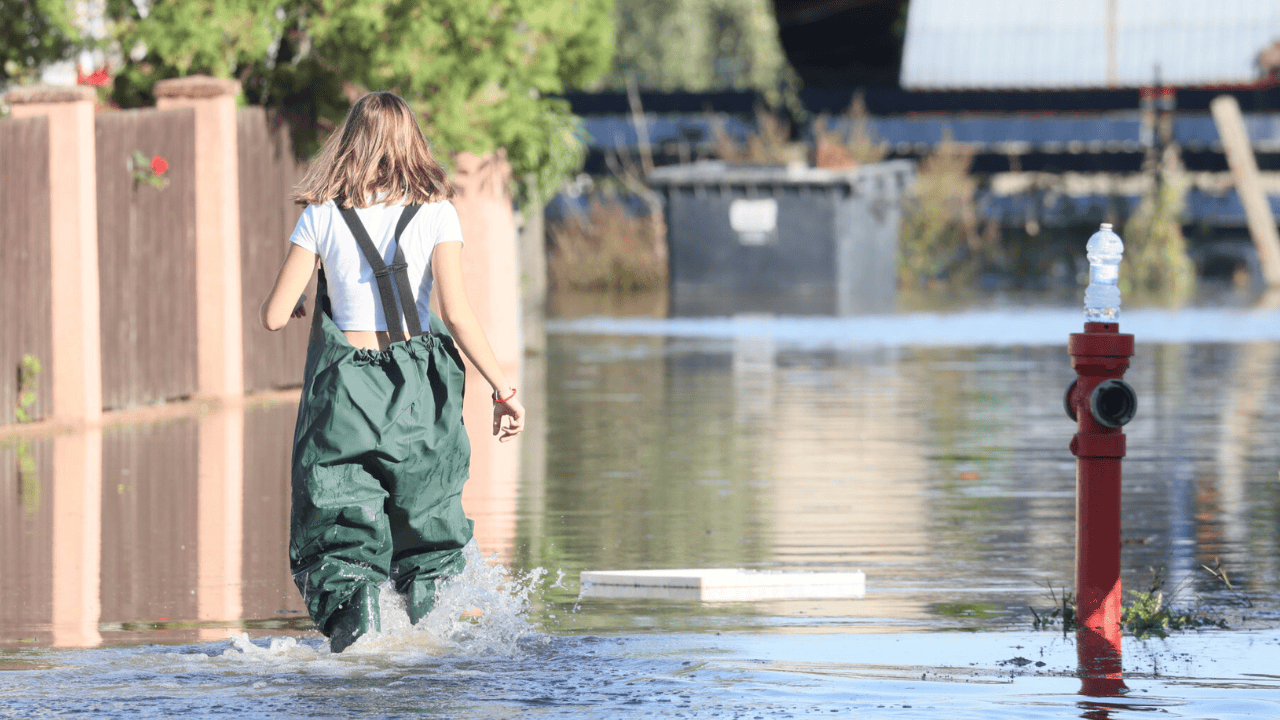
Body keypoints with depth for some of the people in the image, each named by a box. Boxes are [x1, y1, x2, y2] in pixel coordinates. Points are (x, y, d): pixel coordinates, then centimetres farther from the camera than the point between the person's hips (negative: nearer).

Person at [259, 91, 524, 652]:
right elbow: (457, 315, -10)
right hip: (418, 393, 0)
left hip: (343, 394, 0)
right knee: (428, 528, 17)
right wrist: (502, 389, -4)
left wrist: (292, 306, 23)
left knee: (341, 540, 2)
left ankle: (352, 602, -26)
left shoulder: (323, 216, 0)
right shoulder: (435, 213, -2)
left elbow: (274, 316, 0)